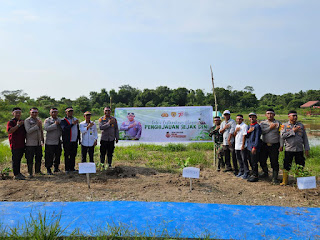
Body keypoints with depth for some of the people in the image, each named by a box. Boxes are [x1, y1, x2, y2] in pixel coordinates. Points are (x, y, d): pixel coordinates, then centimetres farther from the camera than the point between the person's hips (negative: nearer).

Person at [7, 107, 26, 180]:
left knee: (19, 159, 15)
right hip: (15, 145, -7)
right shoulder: (11, 122, -5)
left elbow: (25, 132, 31)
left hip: (22, 144, 7)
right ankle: (16, 175, 3)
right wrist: (18, 125, -21)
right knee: (15, 159, -3)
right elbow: (9, 131, -23)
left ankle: (18, 173, 24)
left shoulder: (22, 121, 17)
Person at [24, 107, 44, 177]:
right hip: (30, 143, -6)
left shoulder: (39, 120, 12)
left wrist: (42, 140, 20)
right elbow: (28, 131, -19)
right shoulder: (27, 121, -7)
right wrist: (37, 125, -20)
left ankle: (38, 171, 27)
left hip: (38, 143, 6)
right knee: (30, 159, -1)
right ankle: (30, 173, 10)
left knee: (39, 158, 13)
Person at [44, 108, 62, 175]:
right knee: (49, 156, -3)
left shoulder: (60, 120, 12)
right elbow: (46, 128, -20)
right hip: (50, 141, -5)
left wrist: (60, 135, 7)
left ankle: (56, 167, 27)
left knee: (58, 155, 11)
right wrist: (55, 124, -19)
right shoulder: (47, 120, -3)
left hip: (58, 141, 5)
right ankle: (48, 169, 8)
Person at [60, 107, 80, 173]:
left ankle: (72, 168, 18)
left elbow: (78, 130, 20)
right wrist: (72, 124, -24)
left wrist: (79, 139, 17)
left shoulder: (75, 119, 15)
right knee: (67, 155, 0)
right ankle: (67, 169, 9)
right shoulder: (63, 120, -3)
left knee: (73, 155, 8)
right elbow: (64, 128, -21)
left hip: (75, 141, 5)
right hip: (67, 141, -5)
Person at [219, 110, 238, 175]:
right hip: (225, 142, 6)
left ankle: (236, 170, -1)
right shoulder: (223, 123, 18)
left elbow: (232, 131, -14)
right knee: (226, 156, 12)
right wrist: (224, 128, -7)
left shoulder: (232, 122, -4)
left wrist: (229, 139, -20)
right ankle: (228, 167, 24)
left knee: (233, 156, -6)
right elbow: (220, 131, 11)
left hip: (231, 142, -6)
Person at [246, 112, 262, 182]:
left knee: (254, 162, -3)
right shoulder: (249, 126, 15)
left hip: (254, 147, -8)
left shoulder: (257, 126, -10)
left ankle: (255, 176, 6)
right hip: (249, 147, 8)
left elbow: (257, 137, -16)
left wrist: (254, 147, -20)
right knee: (251, 162, 15)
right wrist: (249, 131, -7)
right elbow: (246, 136, 13)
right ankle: (253, 174, 26)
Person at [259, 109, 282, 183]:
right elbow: (261, 131, -10)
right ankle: (265, 173, 34)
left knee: (274, 162, -1)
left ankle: (275, 178, 11)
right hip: (264, 145, 3)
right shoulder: (262, 123, 8)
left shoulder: (278, 123, 3)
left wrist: (281, 145, -7)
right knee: (262, 160, 11)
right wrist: (270, 128, -14)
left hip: (274, 145, -3)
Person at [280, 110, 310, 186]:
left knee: (300, 166, 8)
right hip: (288, 149, -2)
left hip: (299, 150, 2)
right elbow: (282, 135, -14)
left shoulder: (301, 125, 8)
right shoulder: (284, 125, 1)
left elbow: (305, 138, 10)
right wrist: (293, 131, -15)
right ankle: (284, 181, 14)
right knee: (286, 166, 3)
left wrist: (306, 148, 5)